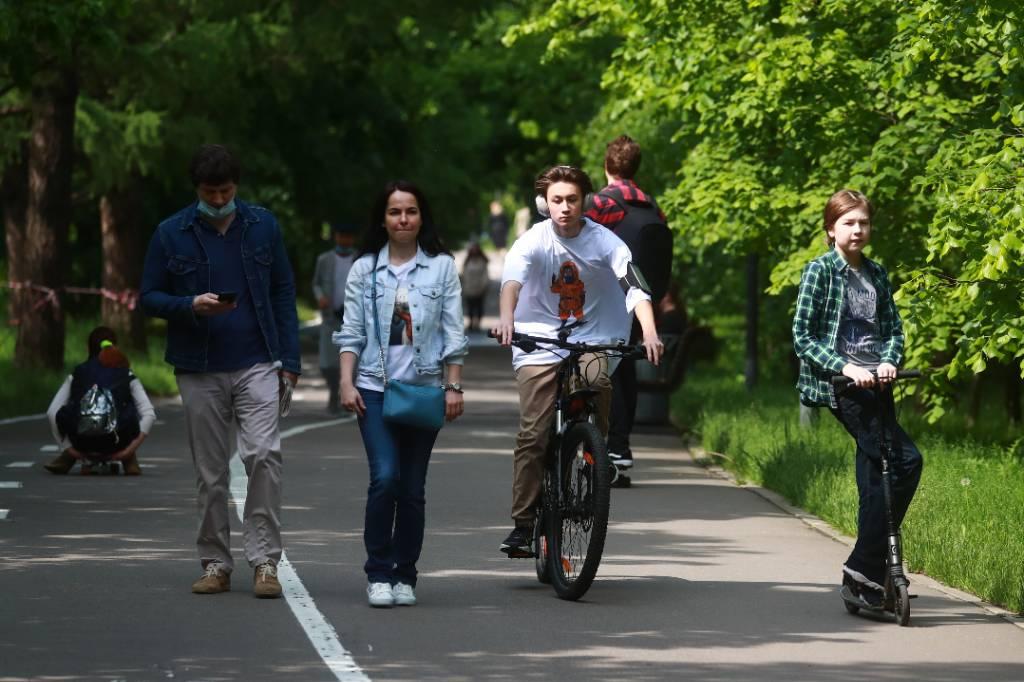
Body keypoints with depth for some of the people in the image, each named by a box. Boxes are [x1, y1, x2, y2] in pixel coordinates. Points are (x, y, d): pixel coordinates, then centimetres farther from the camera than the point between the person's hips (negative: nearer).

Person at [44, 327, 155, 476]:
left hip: (82, 442, 0)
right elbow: (149, 414, 4)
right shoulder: (127, 376, 17)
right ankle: (129, 461, 22)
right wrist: (131, 449, 3)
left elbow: (52, 412, 9)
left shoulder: (77, 373, 19)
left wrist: (67, 448, 9)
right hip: (115, 444, 0)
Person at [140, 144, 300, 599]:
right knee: (210, 474, 6)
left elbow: (283, 293, 8)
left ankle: (264, 560, -11)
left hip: (257, 365, -1)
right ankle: (215, 563, 17)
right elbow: (150, 297, 5)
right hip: (200, 371, 1)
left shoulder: (262, 226, 5)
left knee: (264, 454, -16)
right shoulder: (171, 234, 1)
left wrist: (289, 361, 2)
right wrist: (190, 306, -16)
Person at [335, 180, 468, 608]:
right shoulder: (364, 269, 7)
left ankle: (404, 576, 13)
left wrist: (454, 386, 0)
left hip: (423, 389, 1)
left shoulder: (441, 267, 5)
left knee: (413, 488, 3)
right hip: (375, 388, -1)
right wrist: (347, 383, -3)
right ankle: (379, 574, -6)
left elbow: (453, 333, 5)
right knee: (385, 477, -15)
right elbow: (351, 332, 6)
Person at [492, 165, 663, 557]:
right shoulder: (534, 241, -7)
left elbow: (633, 285, -17)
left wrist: (650, 332, -35)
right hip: (539, 345, -1)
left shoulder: (603, 241, -5)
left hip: (591, 343, 1)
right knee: (532, 436, -10)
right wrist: (506, 317, -48)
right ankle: (523, 524, -6)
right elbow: (512, 277, -26)